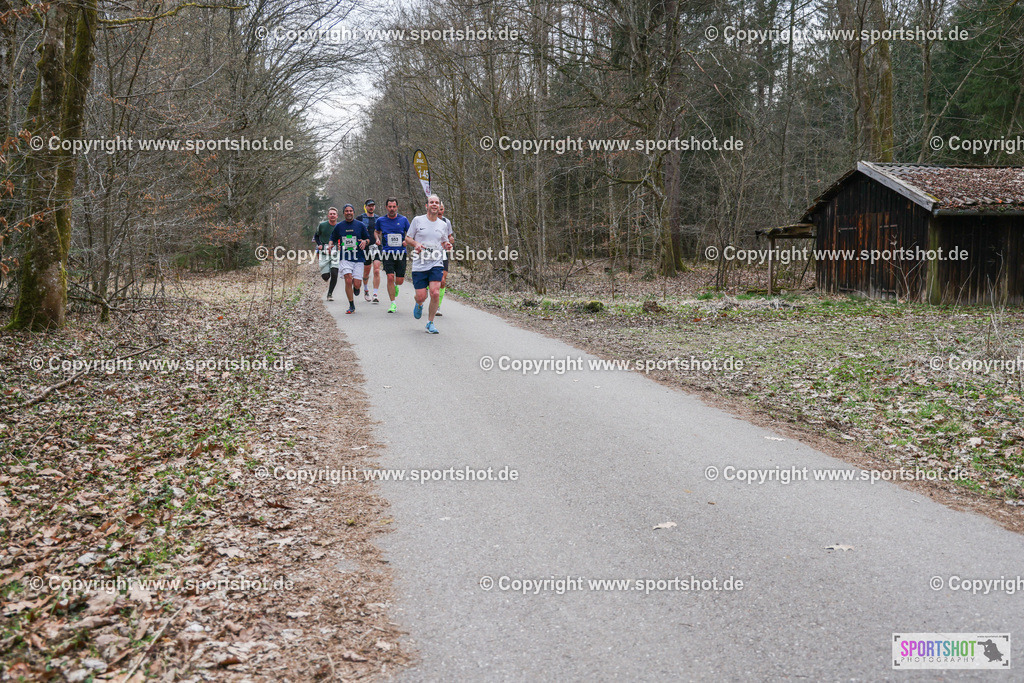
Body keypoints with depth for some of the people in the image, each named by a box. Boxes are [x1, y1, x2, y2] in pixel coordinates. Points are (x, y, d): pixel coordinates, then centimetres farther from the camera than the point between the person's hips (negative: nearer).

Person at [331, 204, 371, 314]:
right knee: (348, 281, -15)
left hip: (358, 259, 0)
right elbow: (332, 239, 18)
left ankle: (356, 287, 34)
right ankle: (351, 306, -2)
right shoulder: (339, 226, 8)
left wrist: (365, 241, -11)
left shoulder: (360, 225, 5)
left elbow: (368, 239, 12)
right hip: (345, 258, 0)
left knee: (356, 284, -6)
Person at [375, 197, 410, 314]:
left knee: (400, 280, 1)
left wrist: (407, 241, -9)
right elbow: (377, 232, 24)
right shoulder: (381, 220, 6)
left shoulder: (403, 220, 3)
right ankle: (393, 304, -5)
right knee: (390, 277, -13)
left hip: (401, 253, 0)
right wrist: (378, 239, 4)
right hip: (387, 253, 0)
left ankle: (395, 286, 41)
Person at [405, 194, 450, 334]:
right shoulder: (417, 220, 3)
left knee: (435, 293, -15)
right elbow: (407, 239, 9)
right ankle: (419, 304, 36)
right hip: (419, 264, -1)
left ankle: (430, 323, 4)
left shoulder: (443, 224, 10)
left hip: (436, 264, 1)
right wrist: (415, 244, -12)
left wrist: (447, 245, -1)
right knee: (421, 296, -5)